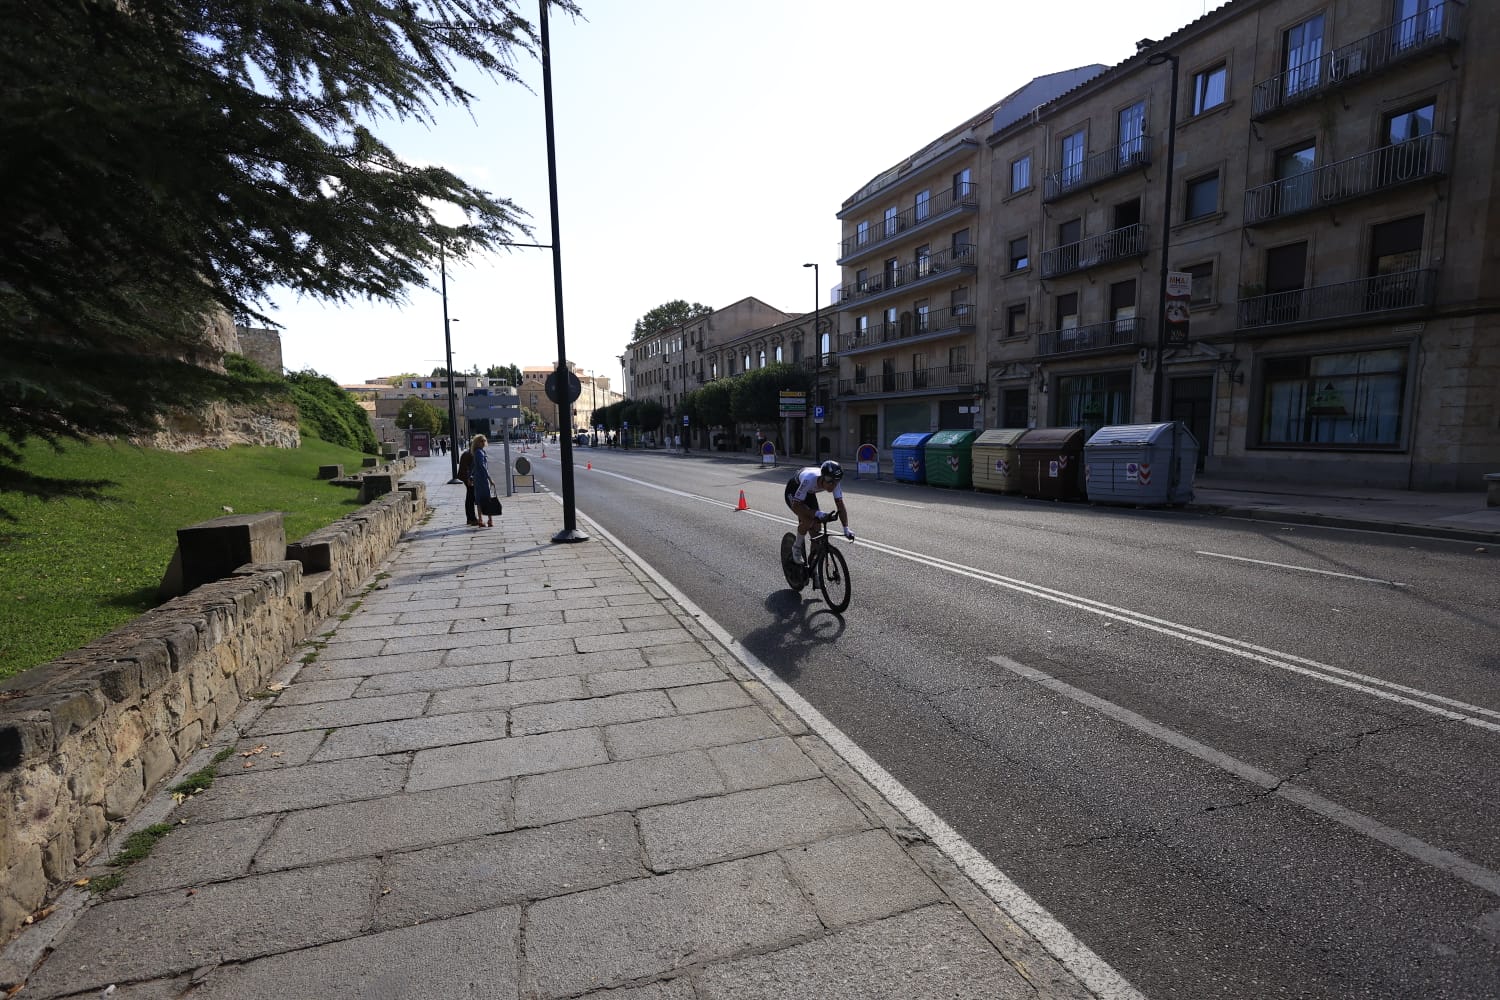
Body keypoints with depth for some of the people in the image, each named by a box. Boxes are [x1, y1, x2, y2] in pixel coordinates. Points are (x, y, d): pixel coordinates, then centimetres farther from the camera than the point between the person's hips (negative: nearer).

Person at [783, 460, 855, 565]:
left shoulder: (834, 482, -28)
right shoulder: (809, 479, -43)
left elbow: (840, 505, -25)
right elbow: (796, 505, -41)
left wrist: (846, 529, -35)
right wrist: (817, 513, -50)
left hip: (809, 493, 6)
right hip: (793, 492, -5)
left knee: (816, 526, -2)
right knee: (807, 521, -25)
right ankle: (797, 547, 2)